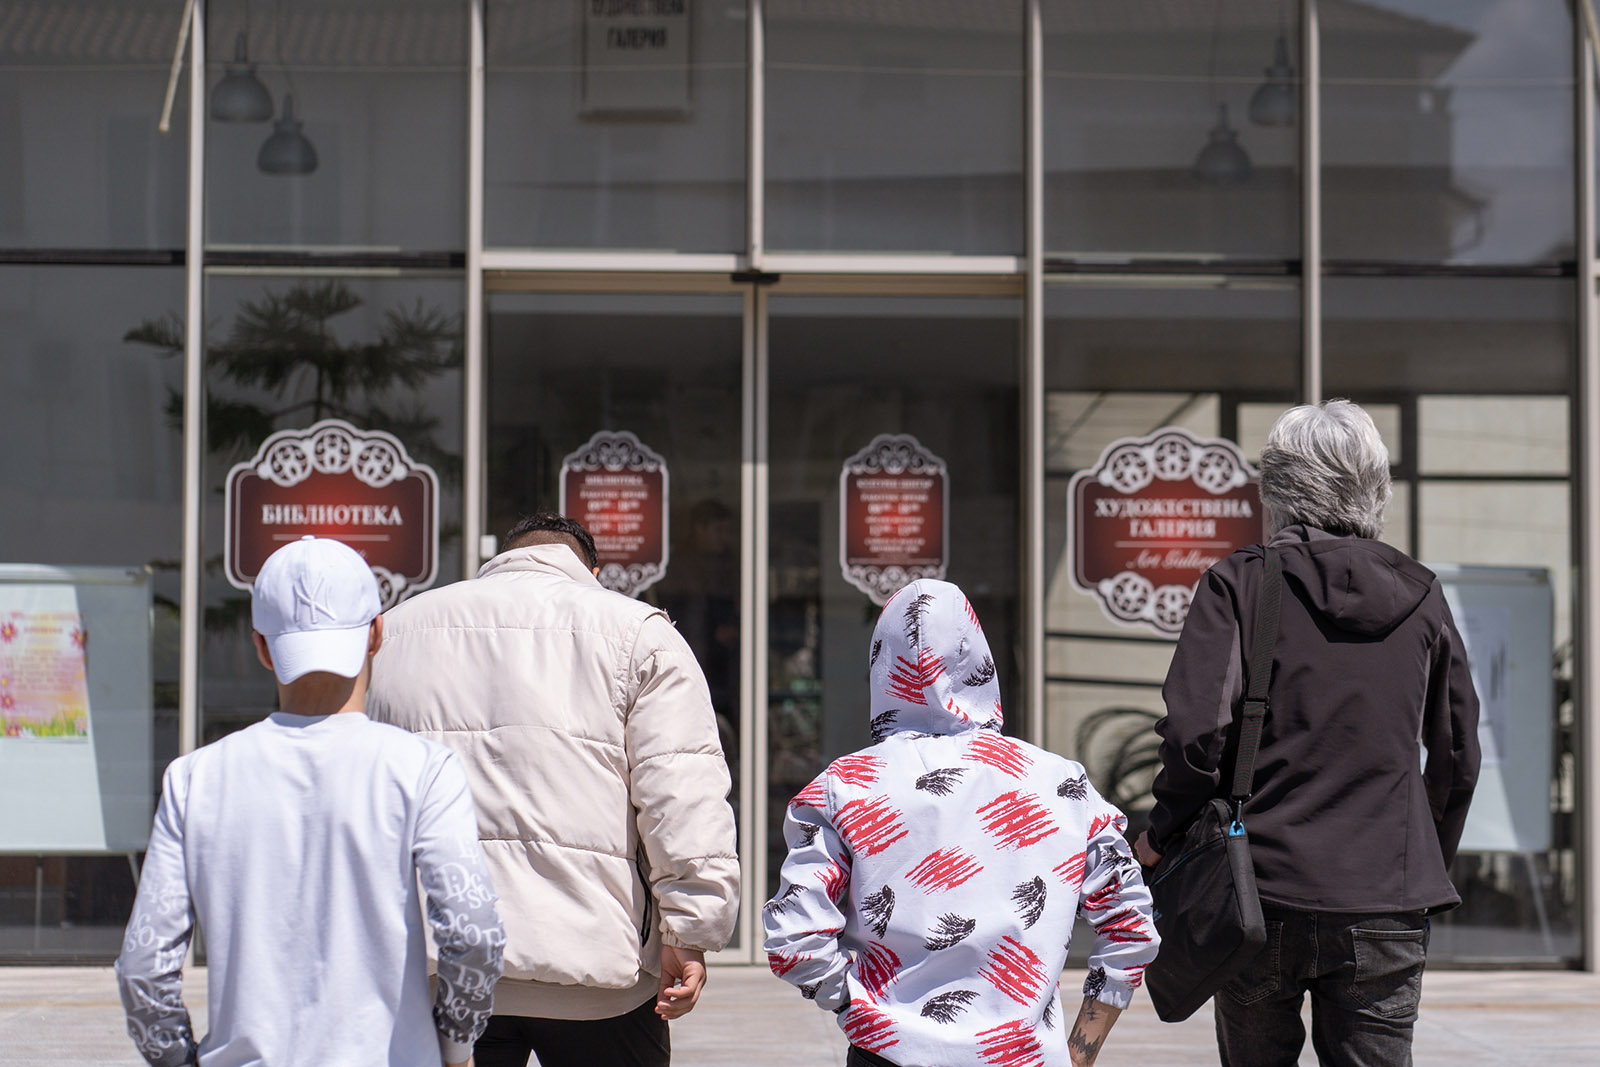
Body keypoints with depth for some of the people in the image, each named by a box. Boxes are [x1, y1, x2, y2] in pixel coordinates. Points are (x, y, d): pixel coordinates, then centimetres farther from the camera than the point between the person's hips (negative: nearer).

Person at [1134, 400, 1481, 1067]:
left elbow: (1195, 730, -13)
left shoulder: (1238, 586, -3)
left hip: (1265, 893, -2)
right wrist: (1430, 860, 26)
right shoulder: (1420, 598, 8)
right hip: (1386, 907, 2)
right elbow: (1457, 756, 12)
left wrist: (1162, 835, 2)